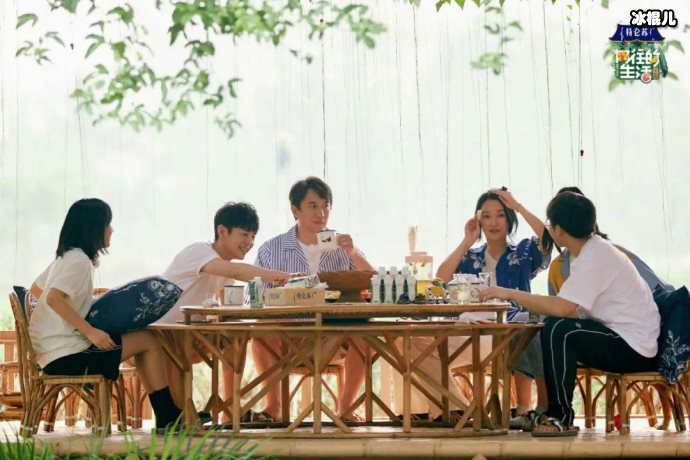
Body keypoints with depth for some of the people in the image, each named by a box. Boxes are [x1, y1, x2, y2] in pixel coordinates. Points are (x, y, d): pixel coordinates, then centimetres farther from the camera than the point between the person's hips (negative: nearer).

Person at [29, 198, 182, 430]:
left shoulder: (66, 257, 15)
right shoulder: (79, 260, -14)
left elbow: (36, 289, 26)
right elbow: (53, 298, -27)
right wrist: (90, 331, -26)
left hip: (53, 354, 10)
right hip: (66, 354, -10)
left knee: (142, 339, 16)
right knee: (148, 341, -5)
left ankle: (168, 418, 13)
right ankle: (169, 418, 2)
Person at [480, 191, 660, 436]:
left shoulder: (595, 257, -20)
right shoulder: (591, 249, 11)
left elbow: (562, 308, -29)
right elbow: (570, 308, 9)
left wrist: (510, 294, -21)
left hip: (634, 348, -10)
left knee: (559, 330, -24)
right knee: (553, 329, 9)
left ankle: (561, 417, -16)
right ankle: (551, 411, 13)